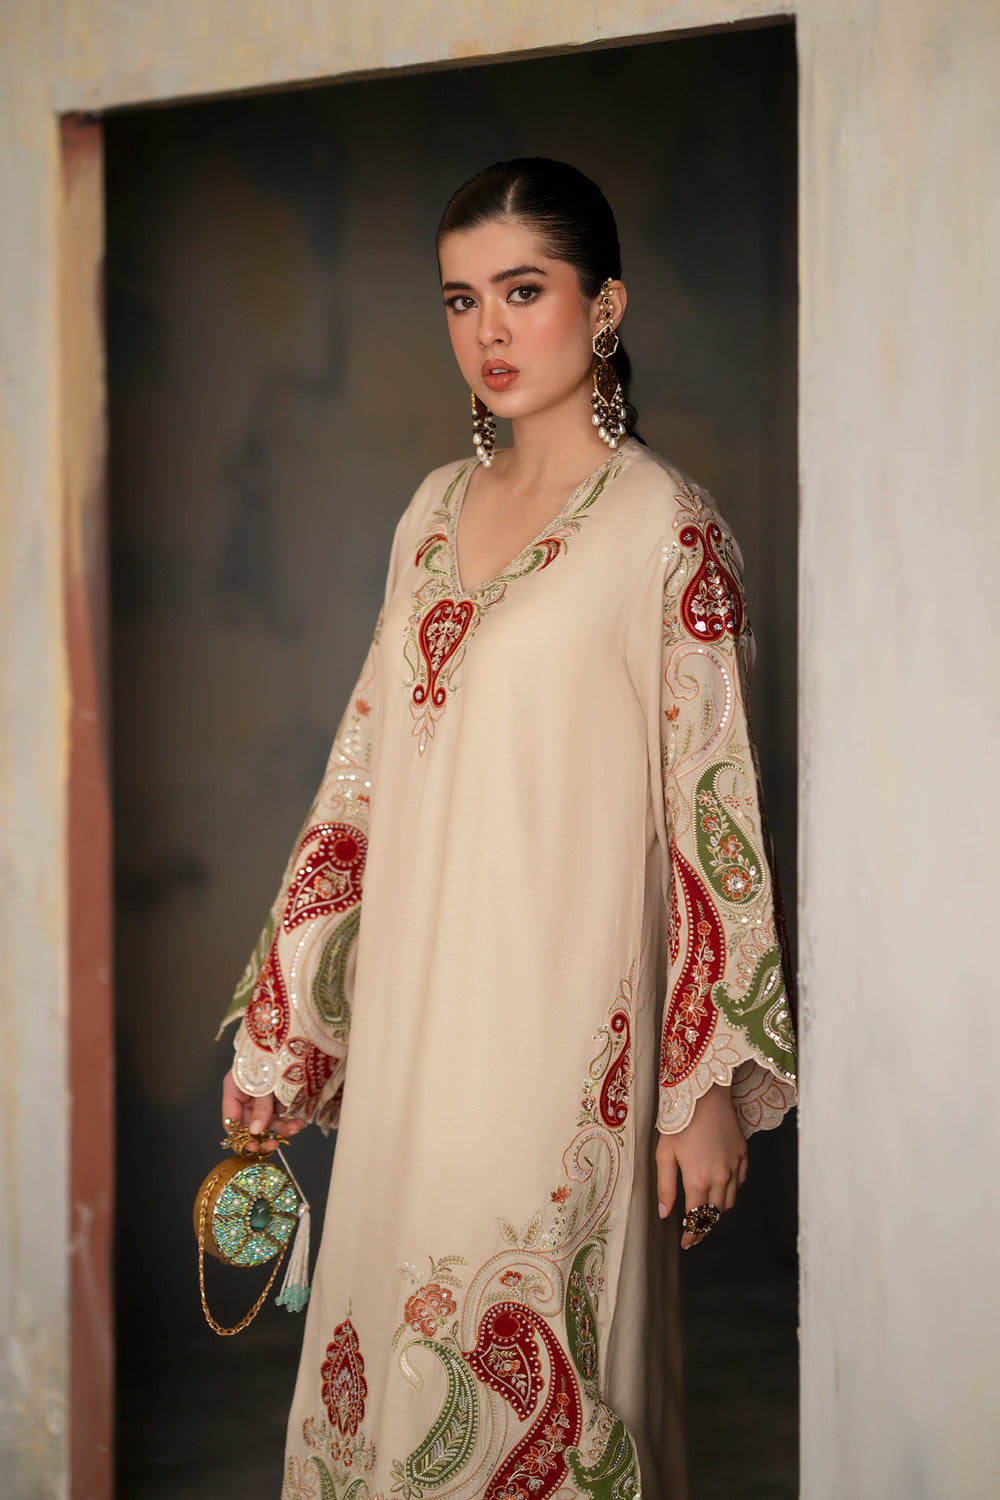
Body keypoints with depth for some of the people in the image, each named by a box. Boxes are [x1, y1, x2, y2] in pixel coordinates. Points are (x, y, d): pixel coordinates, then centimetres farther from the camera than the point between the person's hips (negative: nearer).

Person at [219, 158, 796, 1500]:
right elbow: (366, 771, 14)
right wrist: (274, 1022, 12)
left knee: (526, 1365, 0)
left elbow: (713, 808, -9)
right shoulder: (436, 511, 11)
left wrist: (714, 1082, -10)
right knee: (397, 1334, 11)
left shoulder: (665, 529, -8)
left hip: (561, 1027, -6)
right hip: (412, 1020, 6)